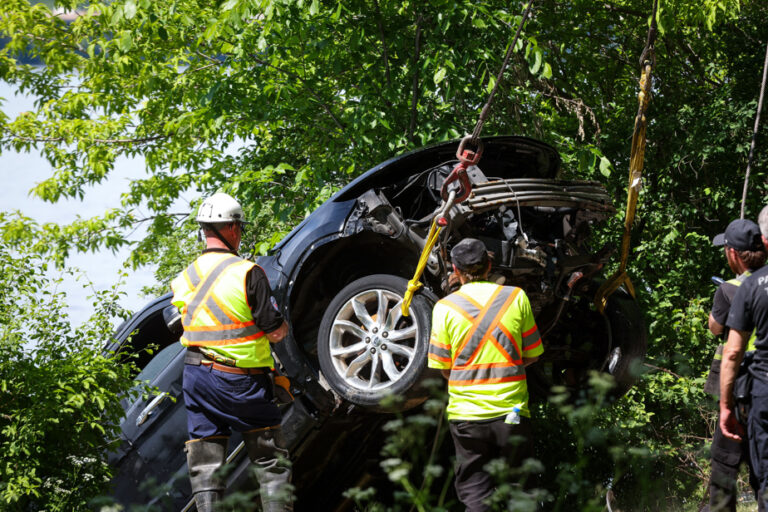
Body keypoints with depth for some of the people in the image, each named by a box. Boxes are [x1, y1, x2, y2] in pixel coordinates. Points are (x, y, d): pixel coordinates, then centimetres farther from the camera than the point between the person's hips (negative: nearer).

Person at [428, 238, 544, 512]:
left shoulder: (444, 308, -3)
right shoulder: (516, 297, 0)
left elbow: (443, 367, 0)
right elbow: (532, 355, 6)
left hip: (465, 412, -1)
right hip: (512, 412, 1)